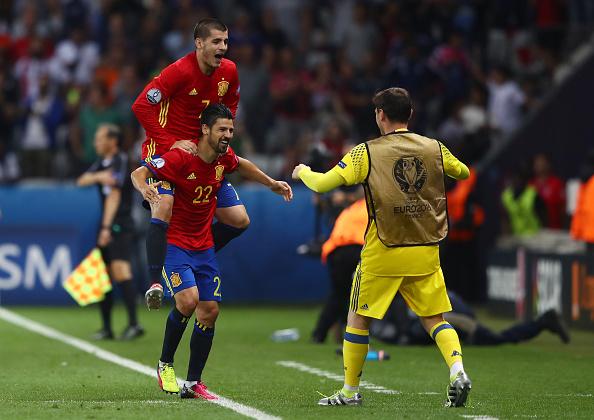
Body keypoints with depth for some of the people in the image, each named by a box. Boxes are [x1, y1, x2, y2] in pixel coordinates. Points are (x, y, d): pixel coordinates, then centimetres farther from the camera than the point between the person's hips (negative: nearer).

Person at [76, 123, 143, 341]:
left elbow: (114, 195, -17)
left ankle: (134, 323, -25)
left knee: (121, 271, -20)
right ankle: (106, 327, 12)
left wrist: (106, 227, -22)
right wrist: (98, 176, -18)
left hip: (119, 225, -9)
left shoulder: (120, 161, -10)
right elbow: (81, 181, 4)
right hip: (107, 226, 9)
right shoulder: (102, 162, 16)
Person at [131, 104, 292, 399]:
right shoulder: (180, 158, -20)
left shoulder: (224, 158, 1)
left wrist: (271, 183, 22)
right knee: (188, 299, -26)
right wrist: (144, 188, -43)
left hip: (204, 247, 7)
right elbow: (138, 173, -21)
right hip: (174, 244, -7)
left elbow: (241, 165, 25)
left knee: (210, 311, 1)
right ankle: (165, 364, -2)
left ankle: (193, 384, 12)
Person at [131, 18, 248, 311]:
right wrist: (171, 143, -22)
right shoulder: (180, 70, -19)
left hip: (202, 155, 6)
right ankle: (155, 283, -28)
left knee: (239, 220, 1)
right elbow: (141, 106, -20)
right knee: (165, 205, -31)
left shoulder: (228, 72, 0)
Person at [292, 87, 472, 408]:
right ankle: (457, 371, -13)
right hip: (426, 252, 3)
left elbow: (322, 185, -7)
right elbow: (463, 172, 23)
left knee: (358, 318, 11)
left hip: (384, 252, -3)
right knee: (434, 318, 10)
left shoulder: (367, 153, -6)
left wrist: (303, 172, 14)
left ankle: (350, 391, 16)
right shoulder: (434, 148, 4)